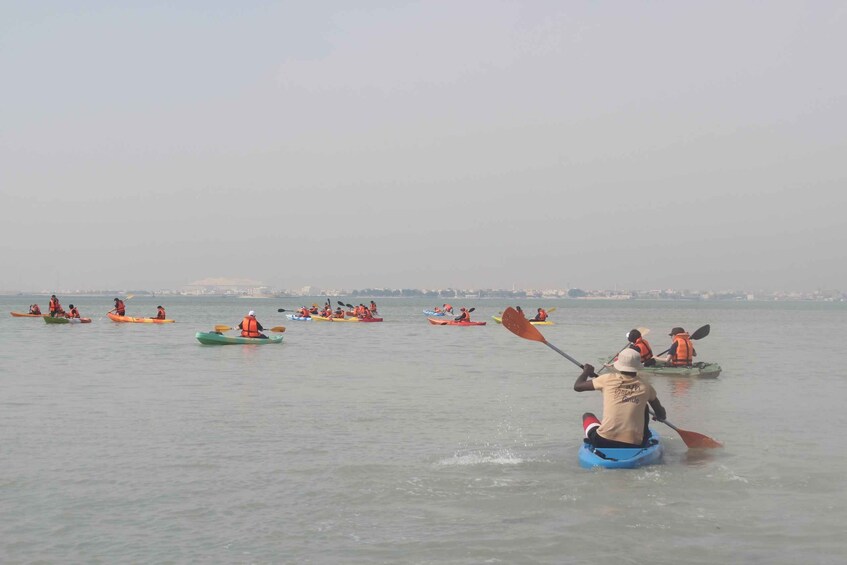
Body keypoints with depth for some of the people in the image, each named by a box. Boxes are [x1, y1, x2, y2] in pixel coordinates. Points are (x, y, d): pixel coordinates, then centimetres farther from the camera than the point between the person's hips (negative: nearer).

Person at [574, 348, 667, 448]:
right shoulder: (646, 387, 3)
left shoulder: (607, 379, 0)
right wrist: (661, 417, 40)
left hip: (603, 442, 0)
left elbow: (577, 386, 11)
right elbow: (661, 416, 16)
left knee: (587, 416, 30)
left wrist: (586, 371, 30)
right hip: (634, 446, 1)